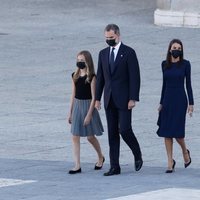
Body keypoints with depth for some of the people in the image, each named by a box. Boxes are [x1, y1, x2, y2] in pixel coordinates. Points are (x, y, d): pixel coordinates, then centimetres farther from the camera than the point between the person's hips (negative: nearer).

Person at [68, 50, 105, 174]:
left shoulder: (91, 77, -11)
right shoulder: (75, 76, 6)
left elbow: (94, 97, -13)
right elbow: (74, 94, 12)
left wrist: (89, 114, -17)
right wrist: (70, 112, 11)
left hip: (88, 106, -5)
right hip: (77, 106, 5)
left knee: (90, 136, 5)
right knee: (75, 136, -2)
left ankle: (101, 157, 31)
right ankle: (77, 165, -1)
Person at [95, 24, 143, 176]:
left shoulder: (128, 52, -6)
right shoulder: (103, 54, 11)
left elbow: (135, 77, -9)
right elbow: (100, 77, 14)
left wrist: (133, 99, -15)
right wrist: (97, 98, 9)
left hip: (124, 100, -5)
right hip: (109, 100, 5)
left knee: (125, 130, -11)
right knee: (112, 133, 4)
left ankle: (138, 155, 15)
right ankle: (115, 167, 6)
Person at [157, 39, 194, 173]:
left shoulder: (185, 64, -2)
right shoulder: (165, 64, 7)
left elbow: (188, 84, -1)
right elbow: (164, 84, 13)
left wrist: (191, 103, -5)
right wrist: (161, 103, 13)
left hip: (180, 99, -4)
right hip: (167, 99, 4)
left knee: (176, 131, -9)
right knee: (166, 132, -1)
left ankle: (185, 152, 21)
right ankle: (170, 162, 5)